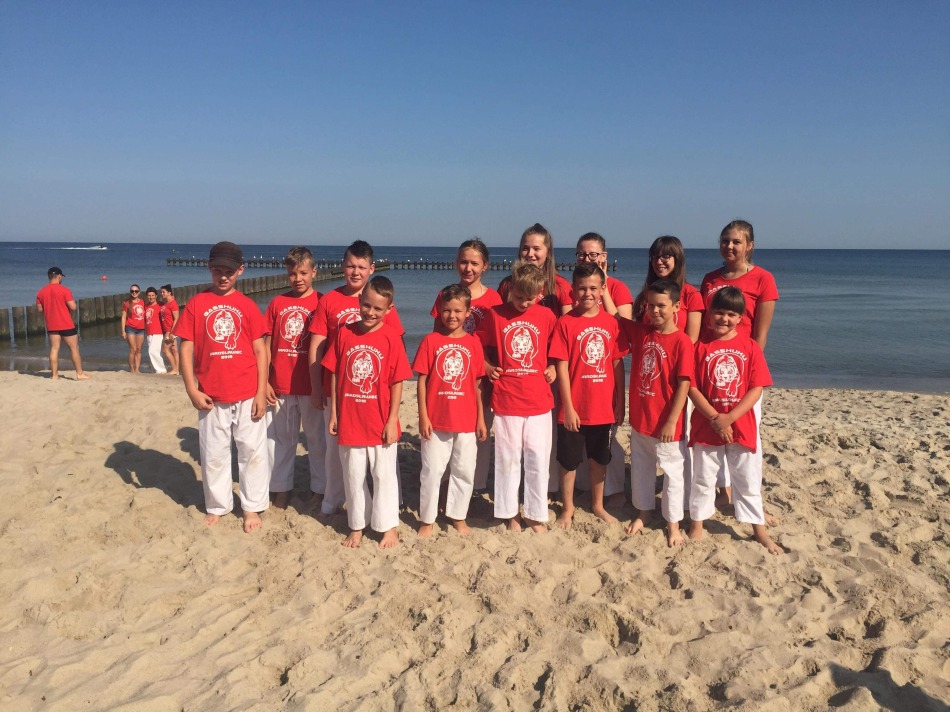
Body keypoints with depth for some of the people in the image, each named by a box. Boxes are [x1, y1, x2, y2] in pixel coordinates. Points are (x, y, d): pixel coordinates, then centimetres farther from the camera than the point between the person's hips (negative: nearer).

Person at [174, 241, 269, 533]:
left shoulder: (247, 306, 2)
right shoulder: (196, 304, 2)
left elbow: (260, 350, 1)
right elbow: (186, 348, 1)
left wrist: (261, 391, -4)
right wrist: (192, 390, -6)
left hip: (247, 395, 0)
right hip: (211, 396, 1)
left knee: (253, 451, 6)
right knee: (213, 454, 11)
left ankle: (252, 507, 20)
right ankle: (217, 506, 27)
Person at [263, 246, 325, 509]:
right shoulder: (277, 303, 4)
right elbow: (266, 345, 6)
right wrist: (264, 382, 1)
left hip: (312, 386, -2)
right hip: (280, 386, 3)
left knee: (318, 439, 9)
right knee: (280, 439, 13)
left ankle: (321, 489, 22)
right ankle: (281, 488, 27)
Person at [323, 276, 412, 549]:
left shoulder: (391, 337, -9)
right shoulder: (345, 332, -2)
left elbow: (397, 382, -7)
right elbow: (334, 375, 3)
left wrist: (392, 420, -9)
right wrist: (333, 414, 2)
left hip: (380, 422, -2)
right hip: (349, 421, 3)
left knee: (384, 475, 11)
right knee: (353, 476, 15)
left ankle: (389, 526, 27)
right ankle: (357, 525, 31)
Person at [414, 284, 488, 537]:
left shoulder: (473, 343, 2)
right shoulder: (431, 340, -3)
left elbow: (477, 384, 5)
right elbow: (421, 380, -3)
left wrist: (481, 418, 4)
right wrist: (423, 416, -7)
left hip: (466, 420, 2)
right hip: (436, 419, -2)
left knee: (464, 471, 11)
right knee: (431, 471, 7)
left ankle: (458, 517, 27)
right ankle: (427, 520, 21)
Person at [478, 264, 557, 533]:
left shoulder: (546, 316, 1)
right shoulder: (496, 314, -1)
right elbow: (481, 344, 10)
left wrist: (552, 368, -2)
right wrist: (487, 366, -4)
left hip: (539, 400, 1)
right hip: (506, 399, 0)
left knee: (538, 459, 5)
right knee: (508, 458, 9)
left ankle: (536, 514, 21)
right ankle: (510, 513, 24)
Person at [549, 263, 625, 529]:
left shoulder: (611, 322, 0)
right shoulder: (566, 322, -9)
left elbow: (618, 364, 4)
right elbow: (561, 367, -10)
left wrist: (620, 404, 3)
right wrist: (568, 407, -13)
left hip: (604, 407, 3)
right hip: (574, 407, -3)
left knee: (599, 459, 18)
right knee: (569, 461, 10)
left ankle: (598, 505, 35)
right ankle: (568, 509, 27)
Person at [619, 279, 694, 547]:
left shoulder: (682, 342, -15)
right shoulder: (641, 332, 2)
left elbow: (683, 385, -16)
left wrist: (671, 422, -17)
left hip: (666, 424, -5)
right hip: (639, 419, 6)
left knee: (673, 472, 9)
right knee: (641, 467, 19)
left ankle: (673, 524, 23)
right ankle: (643, 511, 38)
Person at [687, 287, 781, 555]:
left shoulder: (750, 347, -3)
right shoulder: (700, 346, -4)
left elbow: (756, 389, -7)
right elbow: (692, 387, -7)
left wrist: (730, 418, -16)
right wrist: (714, 417, -16)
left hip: (742, 426, 0)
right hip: (706, 425, 0)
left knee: (748, 480, 12)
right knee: (703, 478, 13)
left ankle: (759, 530, 26)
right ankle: (697, 525, 29)